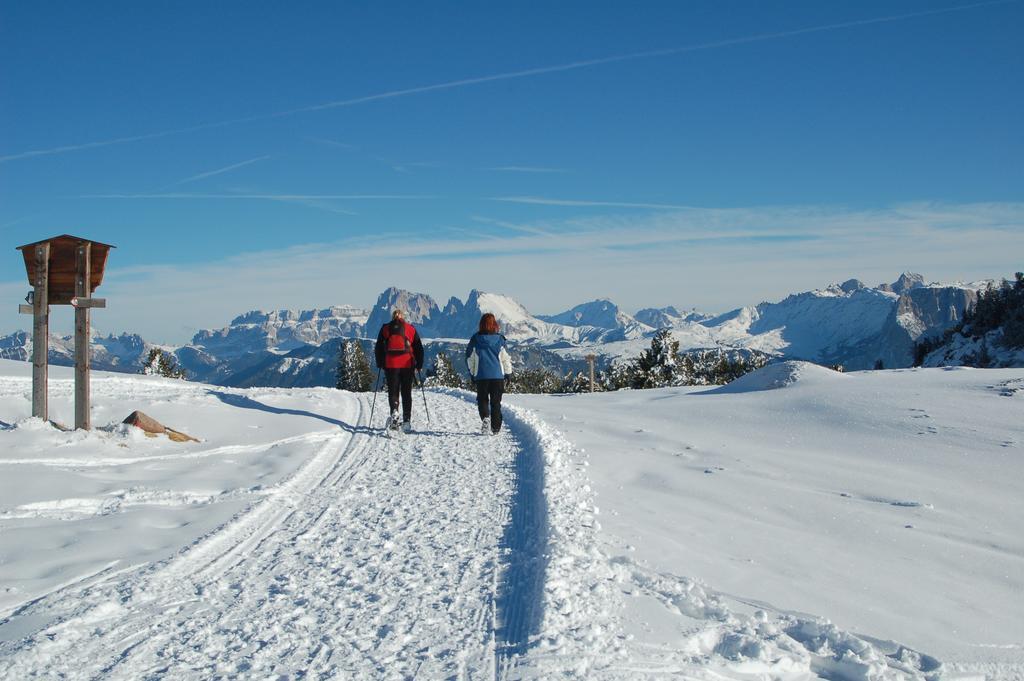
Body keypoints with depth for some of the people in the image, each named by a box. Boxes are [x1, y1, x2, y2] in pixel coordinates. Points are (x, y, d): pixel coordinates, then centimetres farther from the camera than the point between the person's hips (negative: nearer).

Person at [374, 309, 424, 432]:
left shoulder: (385, 329, 8)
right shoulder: (411, 329, 8)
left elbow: (378, 348, 8)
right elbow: (419, 348, 7)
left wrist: (380, 364, 16)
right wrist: (419, 365, 13)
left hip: (391, 365, 0)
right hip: (407, 364, 0)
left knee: (393, 391, 6)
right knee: (406, 393, 7)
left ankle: (394, 412, -20)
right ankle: (407, 421, 3)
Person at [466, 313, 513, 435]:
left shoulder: (475, 340, -3)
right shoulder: (500, 340, -4)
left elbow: (469, 359, 3)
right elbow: (506, 358, 1)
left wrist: (472, 374, 16)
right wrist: (508, 373, 14)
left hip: (481, 376, 0)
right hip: (498, 375, 0)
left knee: (483, 399, 11)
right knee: (496, 402, 10)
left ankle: (485, 418, -16)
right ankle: (495, 428, 12)